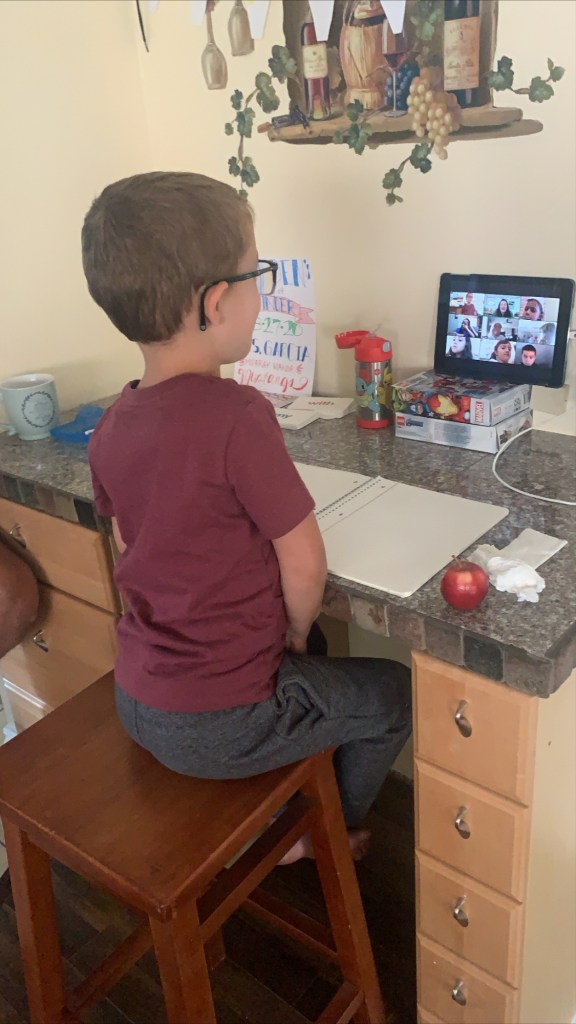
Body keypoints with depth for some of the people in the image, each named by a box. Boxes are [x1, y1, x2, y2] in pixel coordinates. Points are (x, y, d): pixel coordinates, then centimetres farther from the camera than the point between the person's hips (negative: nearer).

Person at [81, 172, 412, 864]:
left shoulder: (111, 425, -4)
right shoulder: (237, 416, -28)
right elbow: (304, 564, -20)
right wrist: (296, 633, 2)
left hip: (137, 700, 8)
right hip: (219, 727, -7)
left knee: (315, 656, 31)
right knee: (395, 693, 16)